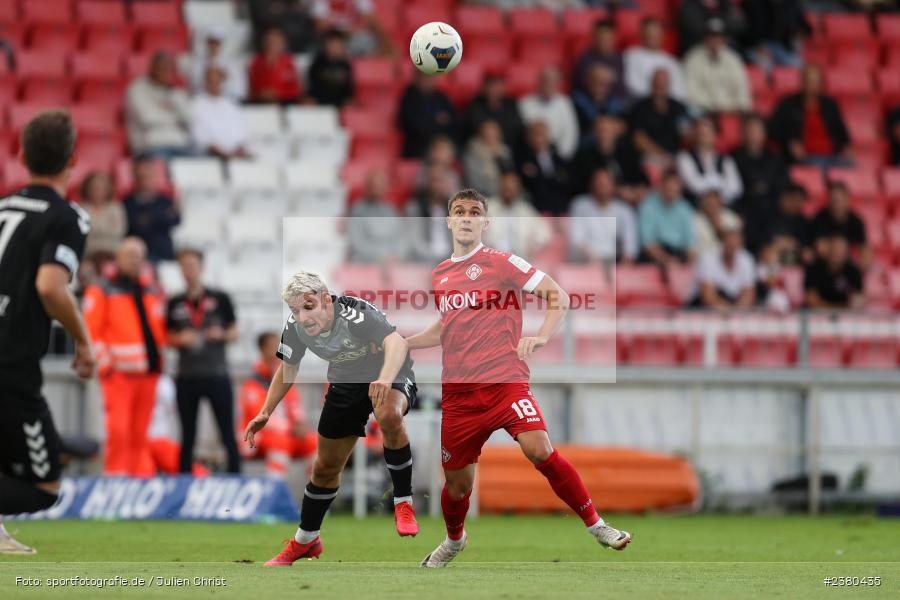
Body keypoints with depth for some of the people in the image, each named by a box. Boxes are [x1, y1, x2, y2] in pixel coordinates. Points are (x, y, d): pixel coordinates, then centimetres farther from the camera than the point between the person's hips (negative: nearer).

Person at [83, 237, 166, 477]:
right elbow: (90, 330, -5)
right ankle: (116, 473, -11)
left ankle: (139, 471, 12)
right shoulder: (103, 290, 0)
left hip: (148, 371, 5)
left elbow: (161, 328, 23)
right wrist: (104, 359, -13)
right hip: (119, 371, -5)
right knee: (118, 428, -14)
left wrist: (158, 355, 13)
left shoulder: (154, 291, 16)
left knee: (140, 430, 7)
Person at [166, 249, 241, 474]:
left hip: (217, 375, -2)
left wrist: (222, 335, -14)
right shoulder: (175, 304, 7)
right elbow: (169, 339, 11)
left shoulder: (220, 299, 2)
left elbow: (234, 333, 6)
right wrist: (181, 339, -10)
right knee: (187, 436, 7)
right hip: (187, 377, 2)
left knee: (228, 434, -3)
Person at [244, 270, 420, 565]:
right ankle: (305, 541, 34)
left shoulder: (355, 314, -37)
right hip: (345, 384, 6)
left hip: (393, 377, -6)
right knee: (325, 466, 11)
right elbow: (287, 368, 4)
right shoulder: (295, 327, -16)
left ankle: (403, 502, -22)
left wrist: (385, 380, -73)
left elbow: (396, 342, -54)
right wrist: (265, 413, -4)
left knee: (389, 415, -40)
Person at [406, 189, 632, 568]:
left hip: (504, 380, -5)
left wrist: (541, 337, -17)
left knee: (539, 450, -26)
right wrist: (399, 342, 21)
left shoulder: (501, 262, -1)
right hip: (457, 391, 5)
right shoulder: (439, 275, 15)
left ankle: (595, 525, -13)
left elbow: (558, 297, -2)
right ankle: (454, 540, 40)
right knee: (456, 483, 8)